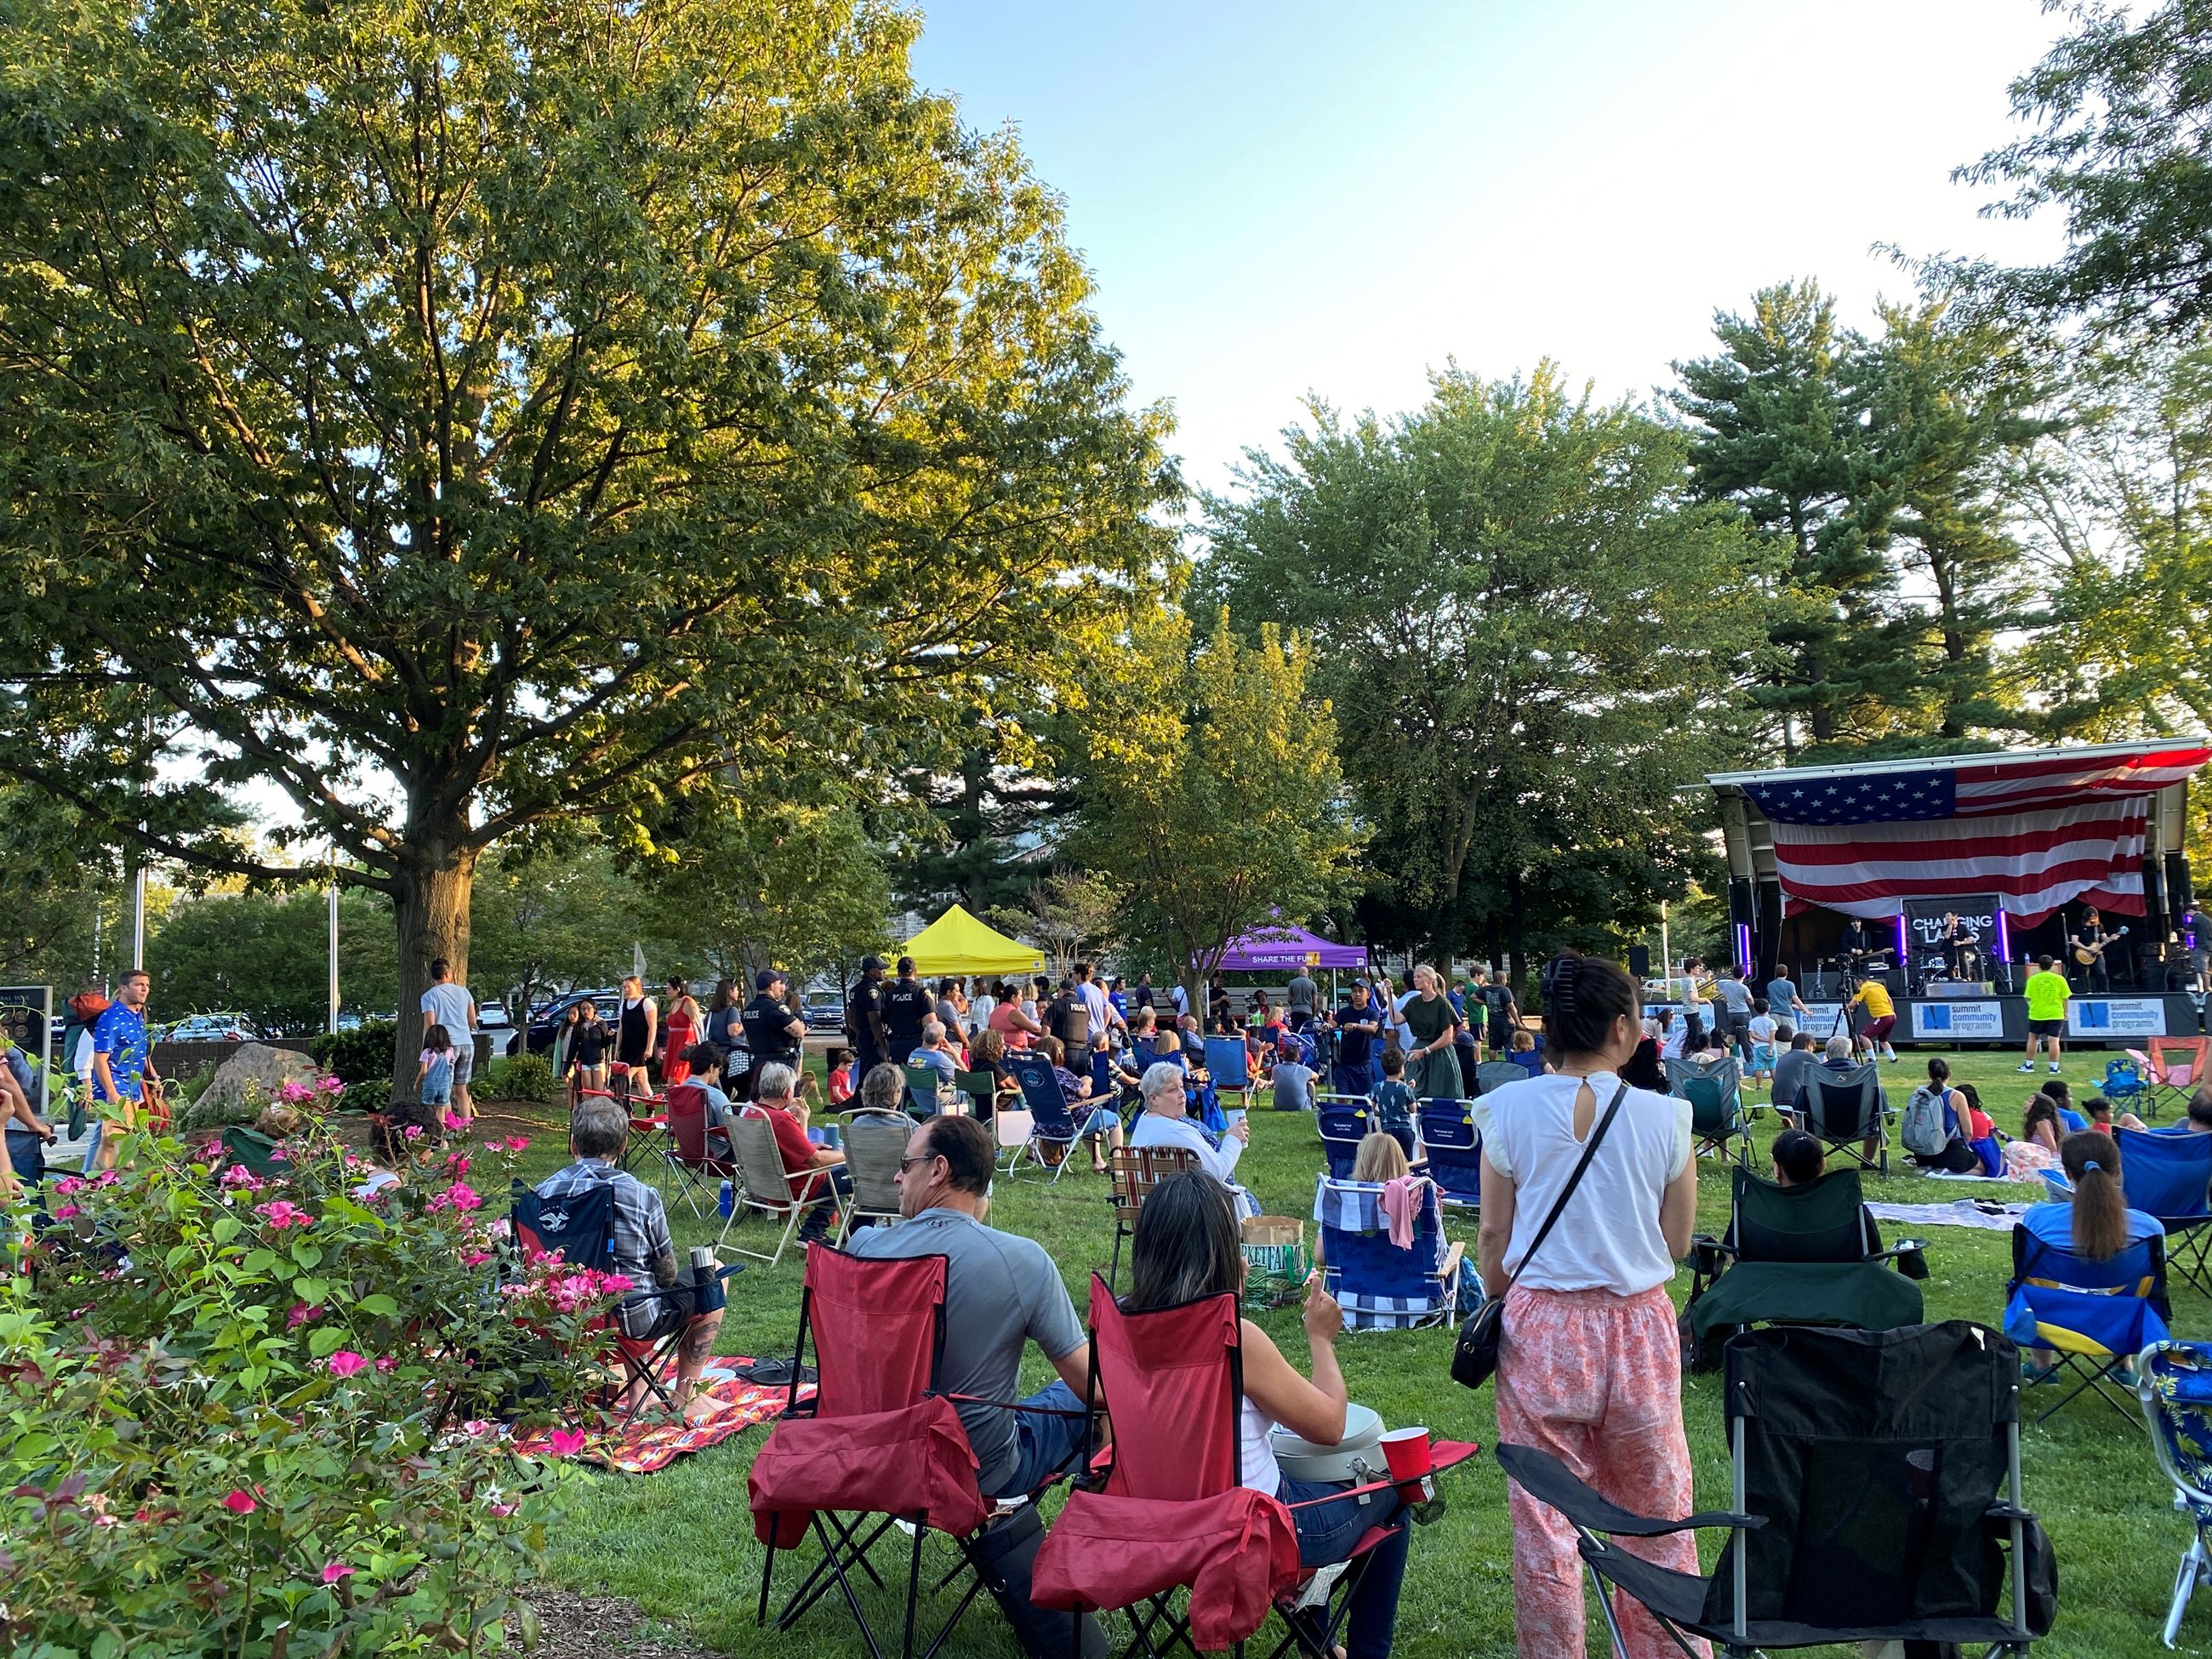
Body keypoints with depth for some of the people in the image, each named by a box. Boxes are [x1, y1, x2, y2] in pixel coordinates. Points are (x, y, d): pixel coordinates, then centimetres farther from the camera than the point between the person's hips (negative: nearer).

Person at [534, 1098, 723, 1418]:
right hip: (633, 1321, -5)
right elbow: (667, 1274, -7)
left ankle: (637, 1392, 32)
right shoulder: (642, 1195, -16)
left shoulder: (542, 1193, -6)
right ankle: (685, 1397, 22)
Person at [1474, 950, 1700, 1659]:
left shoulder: (1510, 1110, -7)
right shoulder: (1663, 1117, -7)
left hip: (1540, 1328, 0)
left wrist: (1495, 1308, 13)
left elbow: (1494, 1237, -1)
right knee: (1656, 1515, 17)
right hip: (1638, 1325, 1)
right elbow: (1675, 1245, 1)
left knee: (1544, 1521, 10)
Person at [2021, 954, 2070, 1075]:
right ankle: (2054, 1067, -2)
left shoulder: (2033, 979, -4)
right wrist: (2065, 1012, 12)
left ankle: (2029, 1065, 18)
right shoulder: (2059, 979, -3)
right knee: (2053, 1040, -1)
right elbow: (2065, 998, 0)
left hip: (2037, 1014, 0)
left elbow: (2028, 998, -4)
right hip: (2055, 1014, 0)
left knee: (2033, 1038, 14)